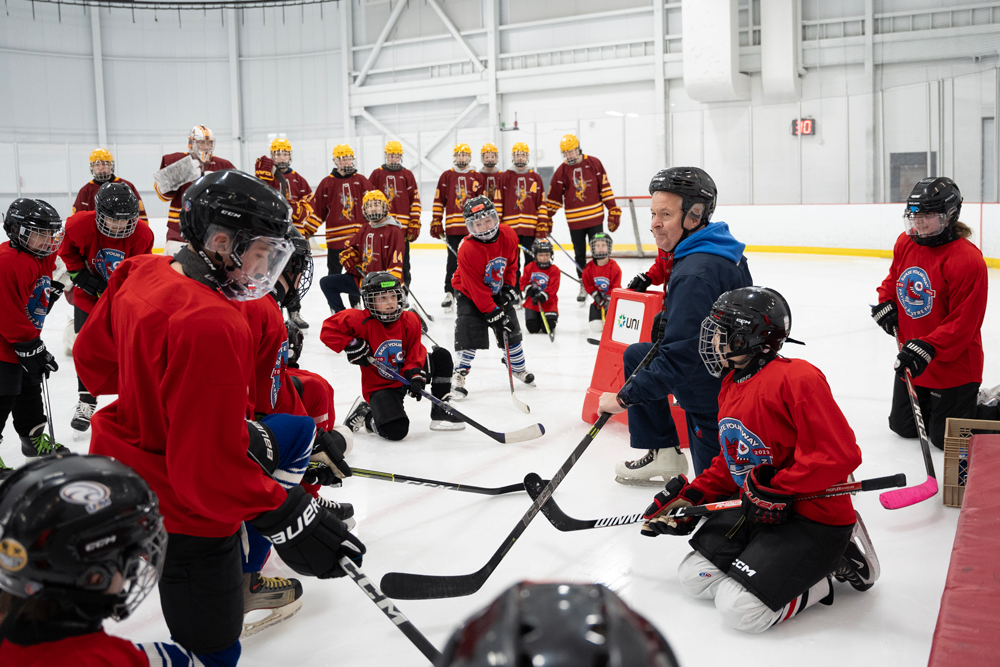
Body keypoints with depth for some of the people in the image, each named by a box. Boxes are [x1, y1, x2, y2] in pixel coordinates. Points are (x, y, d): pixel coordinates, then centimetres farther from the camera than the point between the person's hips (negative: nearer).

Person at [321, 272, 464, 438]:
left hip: (405, 375, 6)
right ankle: (365, 414, 8)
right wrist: (351, 345, -25)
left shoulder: (410, 320, -5)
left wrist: (415, 375, -19)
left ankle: (440, 412, 5)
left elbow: (415, 354, -2)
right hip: (379, 386, -6)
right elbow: (328, 330, -17)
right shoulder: (362, 321, -17)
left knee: (442, 356, -5)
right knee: (395, 431, -27)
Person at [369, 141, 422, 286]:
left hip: (402, 226, 0)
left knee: (403, 259, 3)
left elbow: (415, 201, 6)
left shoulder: (407, 175, 7)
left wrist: (414, 225, 0)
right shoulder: (377, 174, 7)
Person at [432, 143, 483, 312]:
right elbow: (439, 201, 6)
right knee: (453, 261, -2)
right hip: (453, 227, -1)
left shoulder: (477, 178, 9)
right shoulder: (446, 176, 8)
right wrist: (436, 222, 1)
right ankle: (449, 294, 1)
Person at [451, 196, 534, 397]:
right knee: (469, 333, -17)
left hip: (498, 291, 5)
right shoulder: (467, 250, -31)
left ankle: (518, 368, 31)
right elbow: (476, 288, -28)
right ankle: (460, 374, -2)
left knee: (511, 331, 9)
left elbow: (511, 263, 4)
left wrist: (509, 287, -5)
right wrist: (493, 313, -28)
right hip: (470, 293, -5)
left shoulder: (508, 235, -16)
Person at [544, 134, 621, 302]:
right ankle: (584, 285, 21)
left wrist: (613, 210, -1)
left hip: (595, 218, -1)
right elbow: (553, 196, 3)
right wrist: (547, 219, 2)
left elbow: (605, 188, 1)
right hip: (575, 220, 1)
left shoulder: (594, 163, -2)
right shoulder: (561, 171, -1)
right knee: (580, 254, 10)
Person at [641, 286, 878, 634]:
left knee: (740, 608, -19)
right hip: (756, 509, 9)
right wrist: (692, 496, 7)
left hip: (815, 518, -9)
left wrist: (777, 489, -24)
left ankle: (834, 562, 1)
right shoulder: (731, 386, 9)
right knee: (693, 576, 2)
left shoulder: (797, 379, -22)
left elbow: (841, 454, -27)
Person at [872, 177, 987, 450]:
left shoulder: (968, 260, -24)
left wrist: (928, 348, -33)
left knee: (946, 439, 4)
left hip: (953, 365, -7)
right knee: (903, 426, 17)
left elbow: (964, 323, -24)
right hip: (909, 358, 7)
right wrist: (885, 304, 0)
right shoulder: (905, 243, -2)